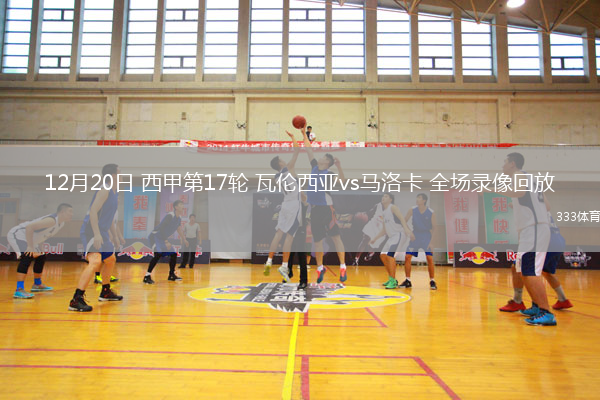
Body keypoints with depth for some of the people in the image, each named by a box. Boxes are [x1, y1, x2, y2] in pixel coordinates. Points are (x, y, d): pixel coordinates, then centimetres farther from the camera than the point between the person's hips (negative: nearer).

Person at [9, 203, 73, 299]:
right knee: (28, 257, -28)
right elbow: (29, 227, -37)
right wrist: (30, 247, -34)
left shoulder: (61, 223, 2)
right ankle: (19, 290, -32)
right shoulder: (52, 220, -30)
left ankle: (37, 285, 37)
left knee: (41, 258, 18)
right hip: (17, 234, -11)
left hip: (28, 238, 11)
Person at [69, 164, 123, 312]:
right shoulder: (104, 191, -14)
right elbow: (93, 211, -22)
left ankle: (105, 292, 40)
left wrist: (115, 234, 25)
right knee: (95, 262, -25)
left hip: (101, 233, 11)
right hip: (91, 232, -11)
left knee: (111, 260, 23)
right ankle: (76, 300, -25)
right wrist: (96, 234, -29)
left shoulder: (114, 194, 15)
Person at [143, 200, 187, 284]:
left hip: (163, 238, 9)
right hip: (155, 236, -9)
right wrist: (166, 242, -31)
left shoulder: (179, 218, 6)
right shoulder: (169, 216, -22)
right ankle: (147, 276, -23)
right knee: (158, 254, -27)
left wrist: (184, 240, 28)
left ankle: (171, 275, 22)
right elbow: (161, 228, -28)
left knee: (173, 254, 8)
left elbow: (179, 229, 24)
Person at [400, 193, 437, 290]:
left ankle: (432, 281, 3)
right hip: (415, 235, 3)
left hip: (426, 236, -2)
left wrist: (431, 241, -13)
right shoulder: (413, 210, -6)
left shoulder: (431, 213, -11)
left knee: (430, 258, -11)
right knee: (407, 257, -3)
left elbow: (433, 228, -5)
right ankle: (408, 281, 8)